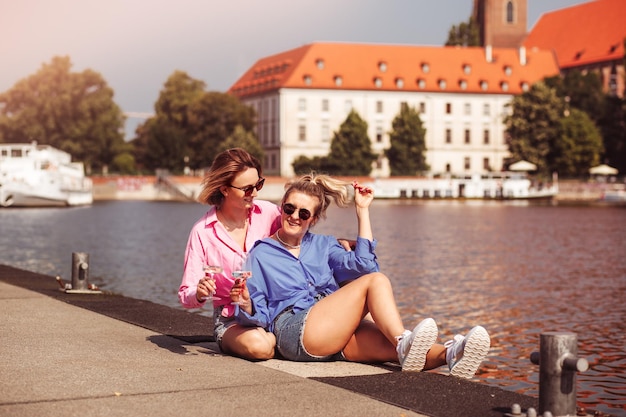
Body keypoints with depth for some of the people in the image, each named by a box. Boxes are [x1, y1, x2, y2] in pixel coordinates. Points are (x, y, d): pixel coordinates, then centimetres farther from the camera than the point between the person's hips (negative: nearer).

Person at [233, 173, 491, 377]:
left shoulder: (323, 246, 26)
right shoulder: (261, 255, 14)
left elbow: (362, 264, 6)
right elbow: (257, 315, 5)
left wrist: (363, 211, 7)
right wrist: (245, 304, -19)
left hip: (337, 334, 5)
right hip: (292, 330, -4)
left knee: (389, 344, -30)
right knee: (375, 281, -21)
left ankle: (447, 355, -57)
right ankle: (404, 342, -44)